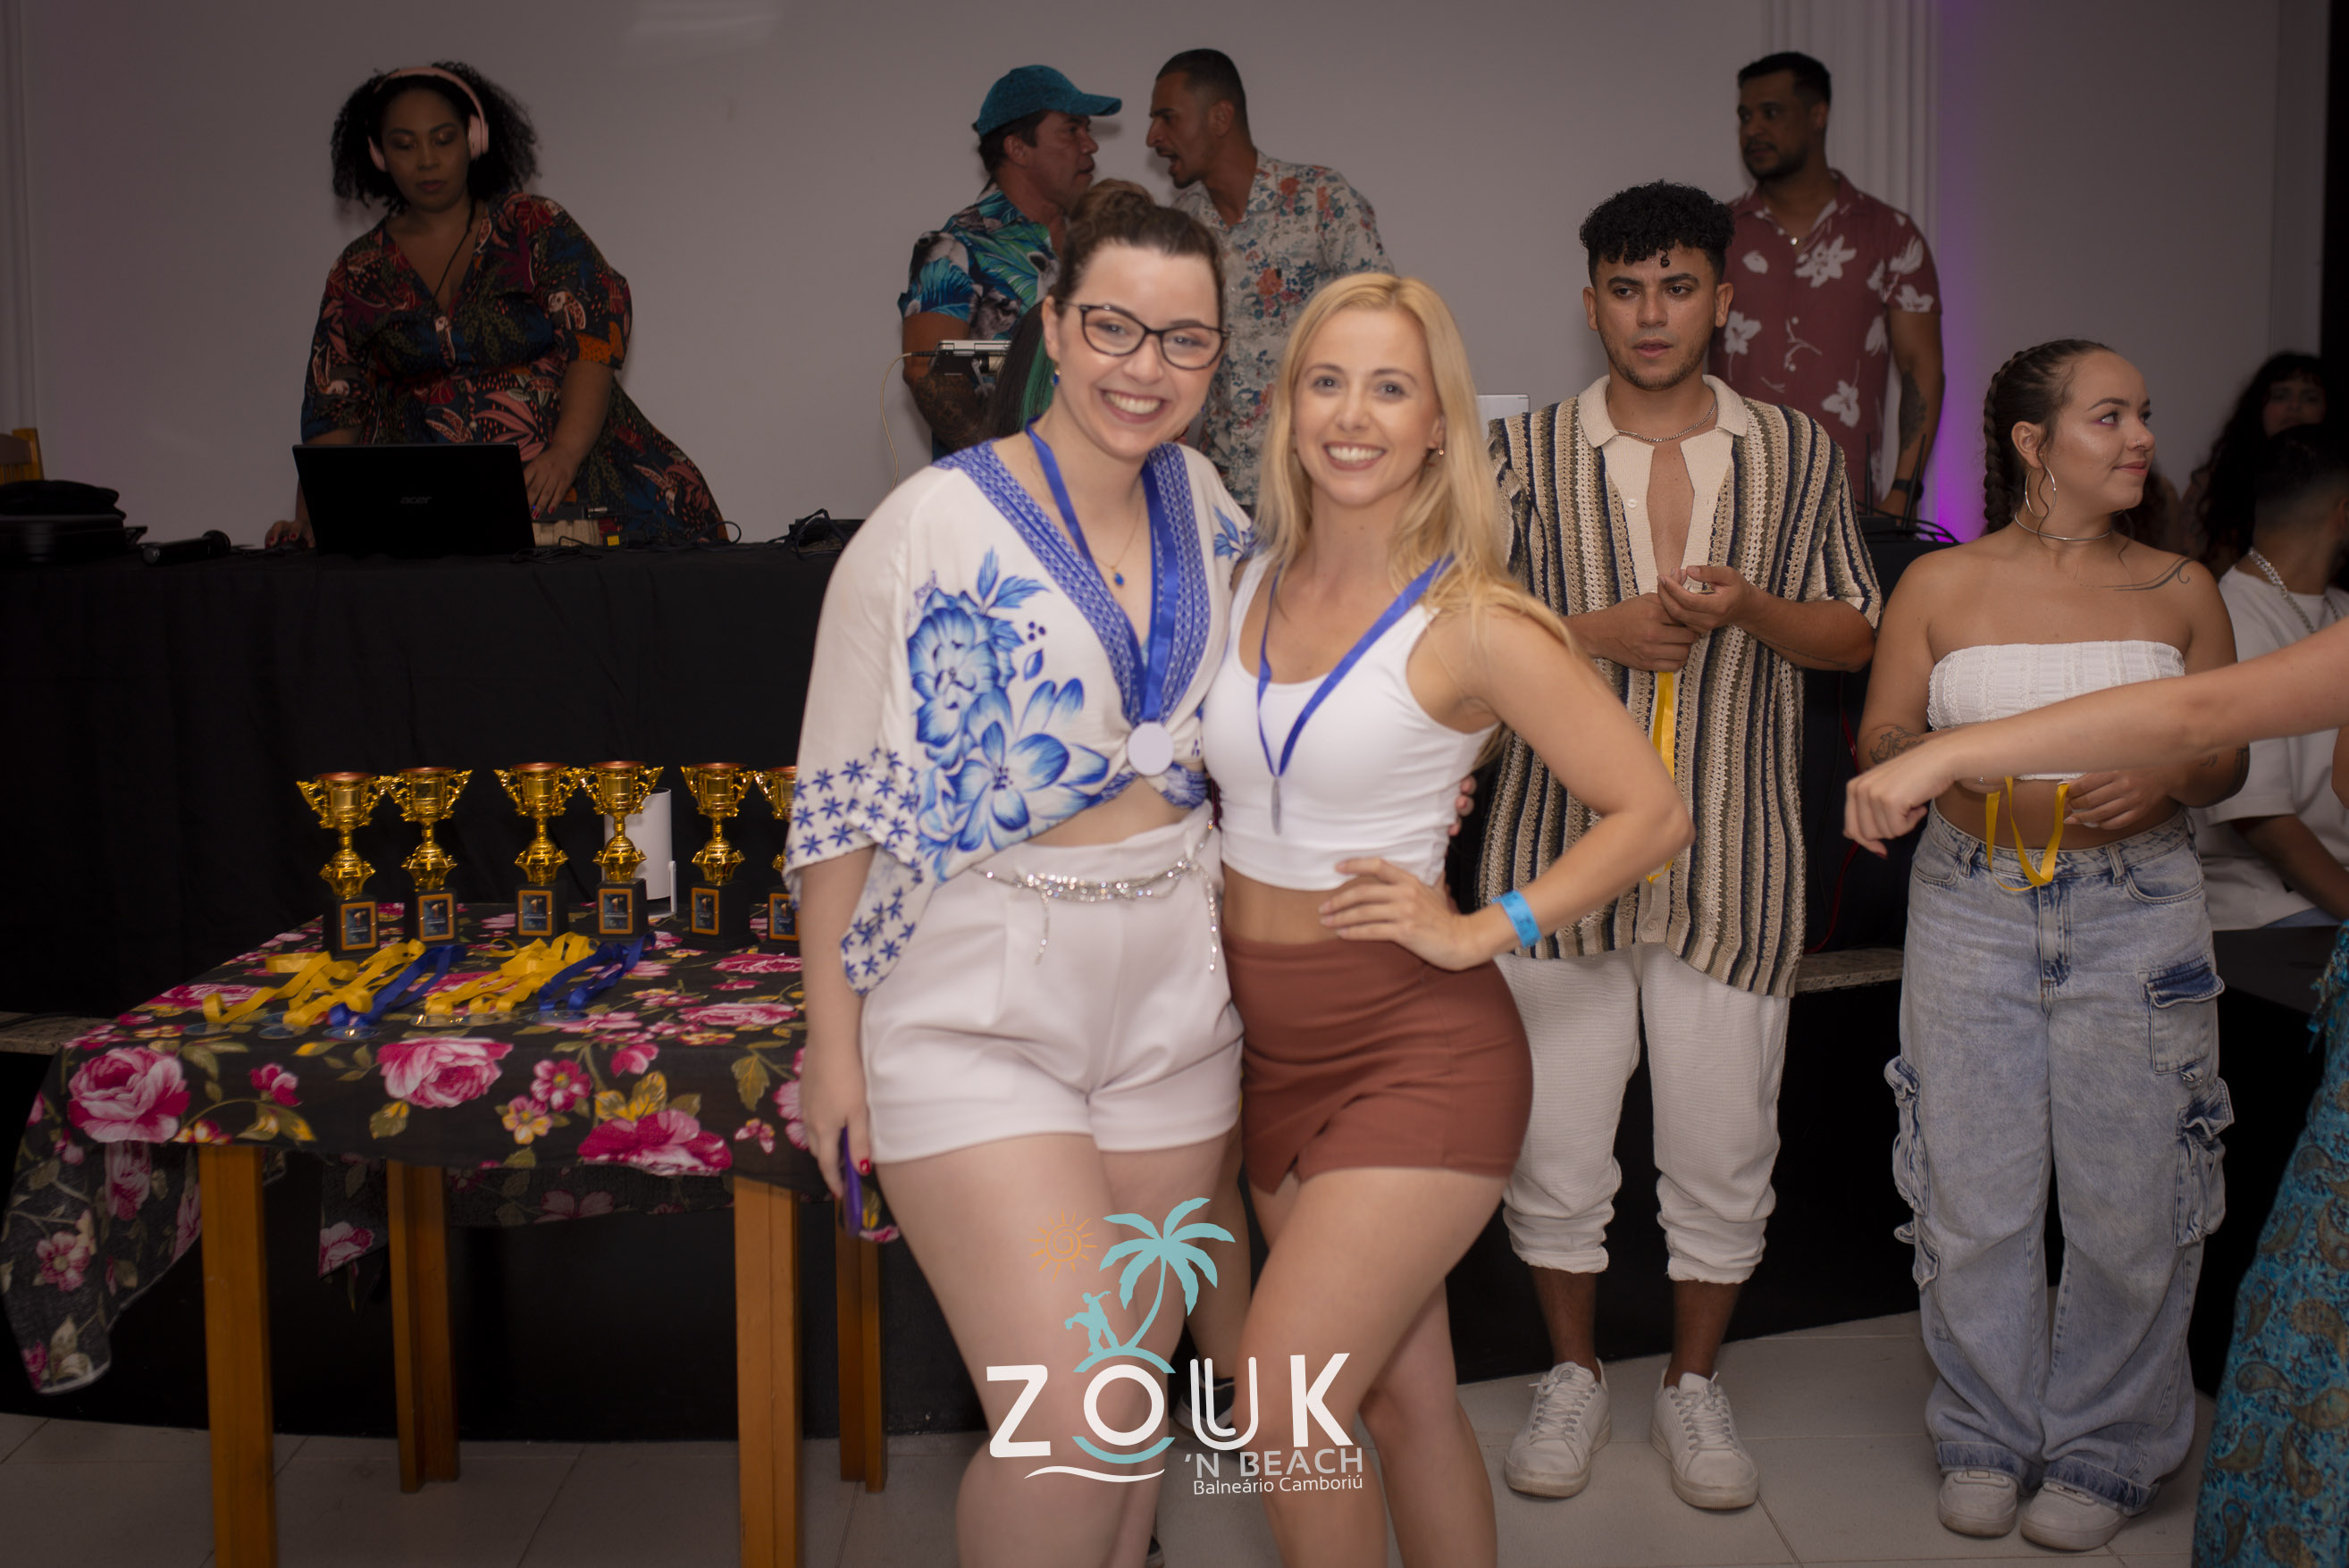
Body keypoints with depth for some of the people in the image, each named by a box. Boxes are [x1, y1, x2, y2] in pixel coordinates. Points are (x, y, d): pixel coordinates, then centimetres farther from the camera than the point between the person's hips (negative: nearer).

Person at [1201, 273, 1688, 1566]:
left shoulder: (1472, 621, -12)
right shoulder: (1250, 581, 4)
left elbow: (1652, 813, -9)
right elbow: (1211, 780, 21)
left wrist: (1480, 929, -13)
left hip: (1413, 1050, -5)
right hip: (1270, 1044, 5)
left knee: (1280, 1413, -9)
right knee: (1401, 1396, 15)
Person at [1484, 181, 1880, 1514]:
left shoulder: (1798, 453, 6)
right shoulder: (1526, 453, 2)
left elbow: (1855, 637, 7)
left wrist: (1750, 610, -12)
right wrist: (1598, 630, -17)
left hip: (1735, 857, 1)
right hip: (1560, 846, 0)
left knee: (1724, 1150, 9)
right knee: (1552, 1141, 7)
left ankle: (1696, 1382, 32)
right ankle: (1575, 1373, 31)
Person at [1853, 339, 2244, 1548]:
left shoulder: (2180, 591, 5)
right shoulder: (1940, 586, 2)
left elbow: (2227, 757, 11)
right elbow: (1877, 745, 5)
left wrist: (2169, 776, -11)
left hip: (2136, 915, 1)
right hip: (1973, 909, 0)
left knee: (2130, 1202, 3)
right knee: (1973, 1197, 4)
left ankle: (2102, 1450, 24)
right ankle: (1988, 1436, 25)